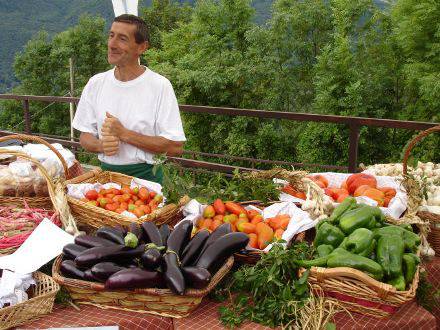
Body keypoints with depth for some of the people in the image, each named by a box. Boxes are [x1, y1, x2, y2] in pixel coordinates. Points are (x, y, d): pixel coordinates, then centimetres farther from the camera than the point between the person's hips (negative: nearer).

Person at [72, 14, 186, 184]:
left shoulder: (160, 86, -10)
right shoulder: (96, 83, 4)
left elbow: (175, 147, -14)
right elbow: (85, 137, 10)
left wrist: (124, 134, -17)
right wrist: (101, 145, -13)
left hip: (145, 176, -3)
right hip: (106, 173, 3)